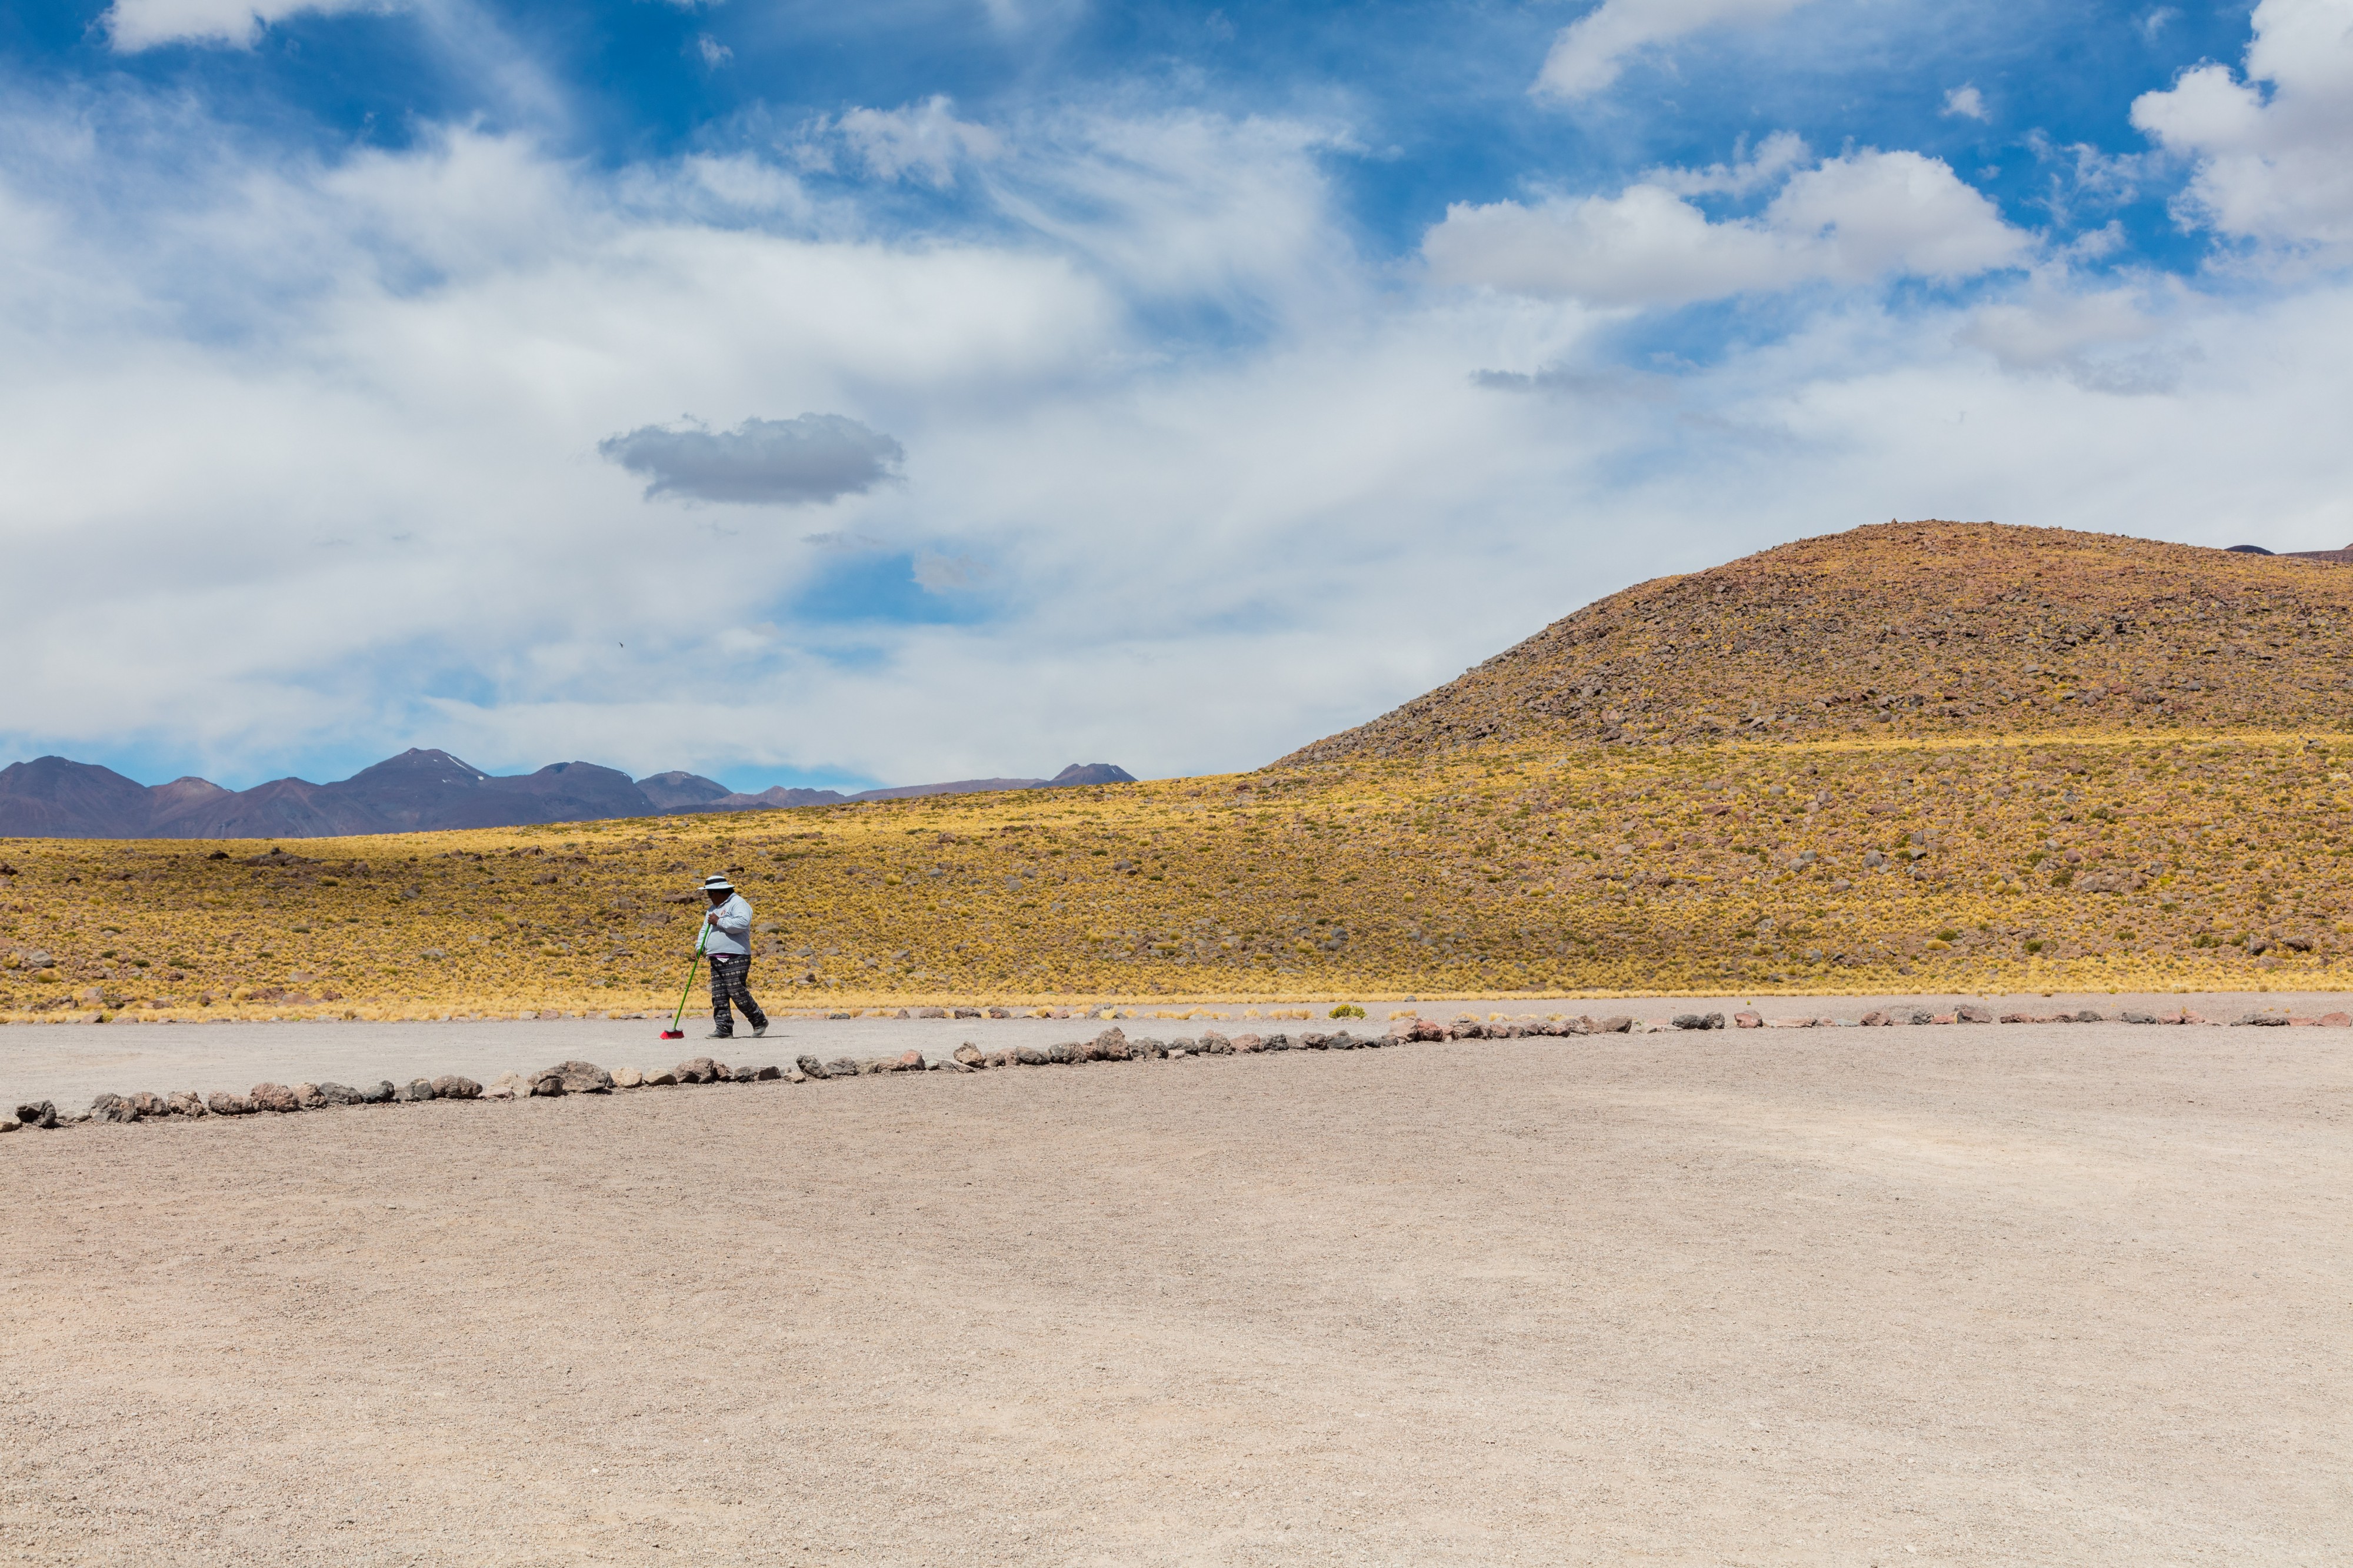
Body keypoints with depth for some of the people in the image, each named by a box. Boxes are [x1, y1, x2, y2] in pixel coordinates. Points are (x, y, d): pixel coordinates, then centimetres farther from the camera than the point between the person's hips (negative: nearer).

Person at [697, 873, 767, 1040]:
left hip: (736, 959, -9)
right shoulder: (714, 908, 22)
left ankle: (760, 1022, 3)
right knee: (719, 997, 1)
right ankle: (724, 1030, 2)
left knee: (738, 993, -12)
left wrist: (719, 922, -18)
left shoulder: (738, 904, -7)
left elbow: (743, 922, -25)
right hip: (716, 960, 9)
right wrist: (700, 948, 11)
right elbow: (705, 929, 29)